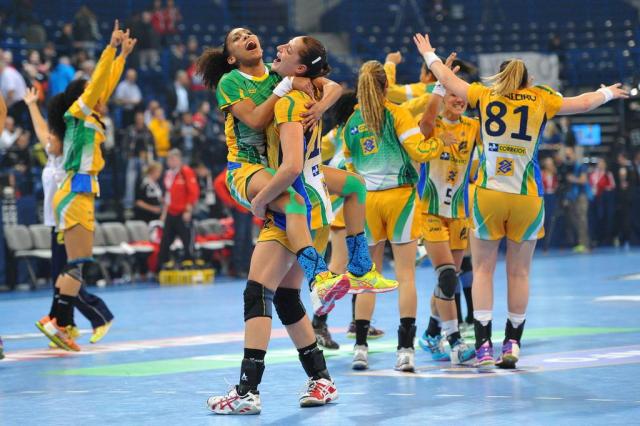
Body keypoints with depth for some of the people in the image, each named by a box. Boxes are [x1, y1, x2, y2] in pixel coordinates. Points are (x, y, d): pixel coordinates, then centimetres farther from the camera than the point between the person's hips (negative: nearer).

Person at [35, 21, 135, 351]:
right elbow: (98, 81, -11)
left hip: (79, 195, 9)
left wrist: (122, 54, 26)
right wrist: (111, 47, -8)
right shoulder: (77, 113, -5)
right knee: (79, 264, -13)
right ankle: (58, 322, -16)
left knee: (74, 266, 7)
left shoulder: (89, 118, 17)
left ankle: (57, 323, 6)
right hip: (75, 195, -9)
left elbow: (107, 84, 24)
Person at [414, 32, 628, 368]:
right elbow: (584, 103, 17)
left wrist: (430, 55, 34)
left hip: (488, 195, 0)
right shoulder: (541, 99, 5)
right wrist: (607, 93, 37)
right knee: (519, 273, 9)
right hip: (527, 198, 0)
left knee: (483, 270, 5)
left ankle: (483, 345, -3)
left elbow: (448, 81, 16)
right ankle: (512, 343, 11)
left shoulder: (486, 95, 5)